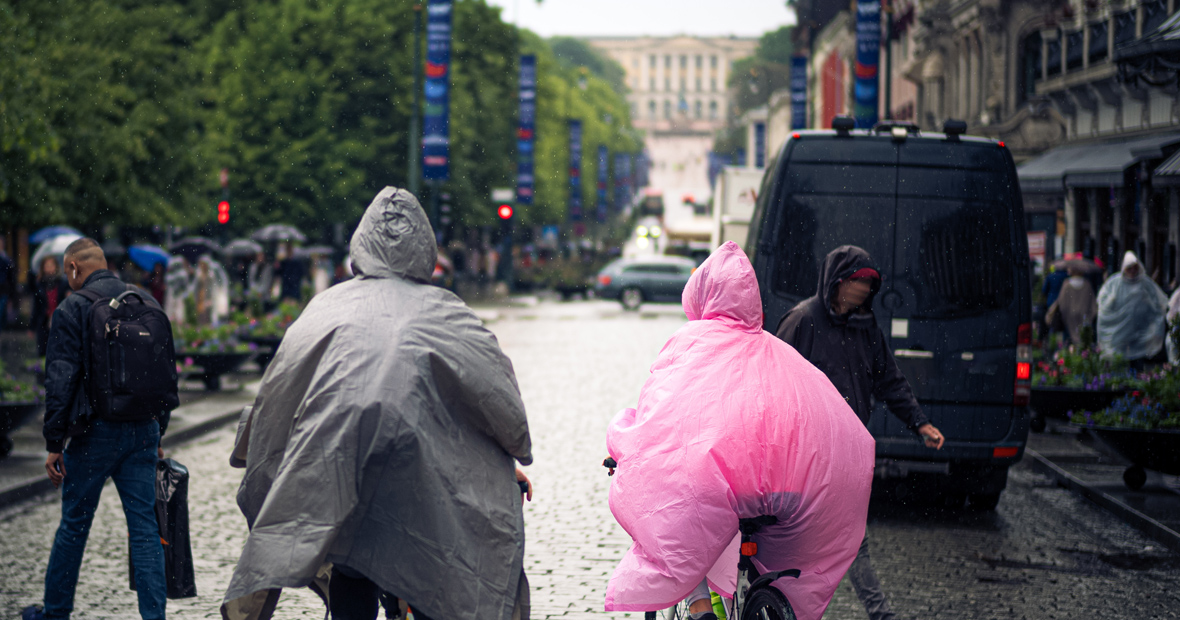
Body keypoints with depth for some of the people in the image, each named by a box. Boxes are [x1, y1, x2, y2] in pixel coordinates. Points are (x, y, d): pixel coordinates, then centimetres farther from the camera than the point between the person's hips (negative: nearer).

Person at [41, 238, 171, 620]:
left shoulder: (73, 309, -7)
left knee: (74, 525, 8)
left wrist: (54, 443, -7)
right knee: (145, 527, 4)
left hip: (96, 431, -4)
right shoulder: (147, 303, 10)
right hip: (143, 430, 4)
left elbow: (60, 381, -11)